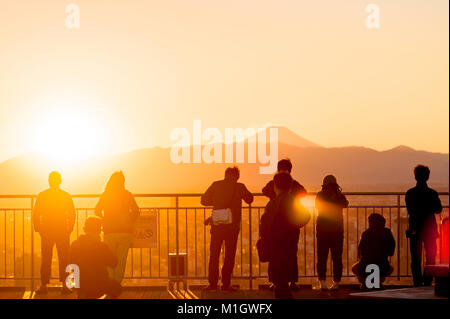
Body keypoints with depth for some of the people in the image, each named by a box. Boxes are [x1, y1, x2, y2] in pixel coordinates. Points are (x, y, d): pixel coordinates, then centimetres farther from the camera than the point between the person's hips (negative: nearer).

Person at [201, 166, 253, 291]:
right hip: (233, 225, -1)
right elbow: (250, 200, 12)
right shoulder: (239, 187, -4)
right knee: (229, 255, 7)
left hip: (217, 224, 1)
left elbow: (204, 200, 5)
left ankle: (212, 283, 6)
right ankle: (226, 283, 3)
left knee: (214, 254, 9)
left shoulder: (216, 185, -1)